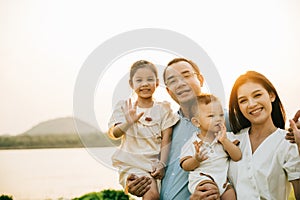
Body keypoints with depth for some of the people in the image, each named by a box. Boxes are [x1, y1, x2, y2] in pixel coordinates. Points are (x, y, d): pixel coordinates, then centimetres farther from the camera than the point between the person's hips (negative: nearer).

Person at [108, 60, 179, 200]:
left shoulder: (163, 109, 6)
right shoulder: (124, 107, 5)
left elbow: (166, 140, 2)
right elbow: (113, 134, -6)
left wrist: (162, 164, -10)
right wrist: (128, 123, -25)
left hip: (156, 163, 2)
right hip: (133, 163, -2)